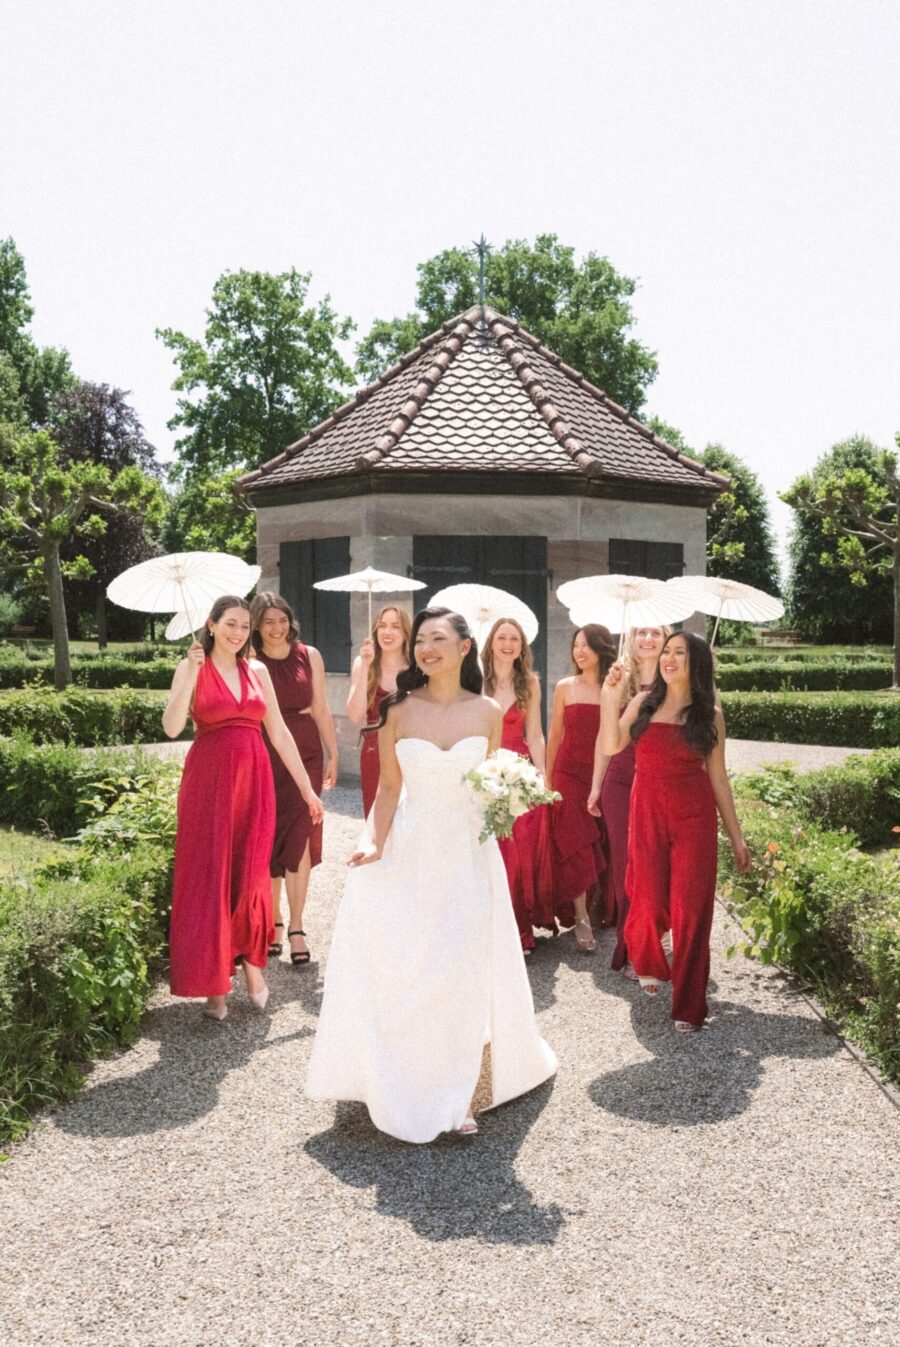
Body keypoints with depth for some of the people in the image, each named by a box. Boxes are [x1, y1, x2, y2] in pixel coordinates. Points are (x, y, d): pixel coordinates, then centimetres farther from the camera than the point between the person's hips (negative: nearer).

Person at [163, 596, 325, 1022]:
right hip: (208, 782, -3)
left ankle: (251, 960, 26)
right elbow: (172, 727, -16)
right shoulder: (192, 667, -1)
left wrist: (307, 788, 11)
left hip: (254, 781, 3)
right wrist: (193, 671, -23)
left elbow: (279, 734, 12)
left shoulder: (257, 670, 10)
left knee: (250, 877, 6)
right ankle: (213, 981, 12)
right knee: (208, 877, 1)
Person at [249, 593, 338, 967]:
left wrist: (333, 755, 7)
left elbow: (321, 710, 7)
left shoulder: (309, 656, 4)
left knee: (299, 839, -5)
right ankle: (273, 922, 23)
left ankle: (295, 929, 2)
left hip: (305, 756, 0)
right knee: (268, 839, 8)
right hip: (264, 757, 0)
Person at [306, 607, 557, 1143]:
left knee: (463, 969, 3)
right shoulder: (398, 710, -4)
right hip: (410, 851, -1)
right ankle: (405, 1088, 24)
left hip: (468, 852, 1)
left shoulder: (488, 712, -1)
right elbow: (389, 787, -1)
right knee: (403, 970, 3)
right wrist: (374, 844, -12)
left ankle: (458, 1092, 18)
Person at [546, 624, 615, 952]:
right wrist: (547, 778, 7)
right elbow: (554, 736, 7)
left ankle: (603, 909, 23)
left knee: (603, 844, 7)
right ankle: (581, 919, 1)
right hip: (569, 773, 0)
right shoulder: (565, 687, 4)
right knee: (575, 845, -3)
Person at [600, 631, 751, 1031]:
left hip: (694, 816, -1)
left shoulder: (709, 713, 2)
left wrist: (736, 836, 4)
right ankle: (648, 964, 37)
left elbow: (717, 776, 5)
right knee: (650, 901, 3)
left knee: (691, 908, -2)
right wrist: (610, 695, -11)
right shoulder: (644, 702, 5)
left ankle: (688, 1005, 10)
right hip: (647, 813, 1)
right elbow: (611, 745, -7)